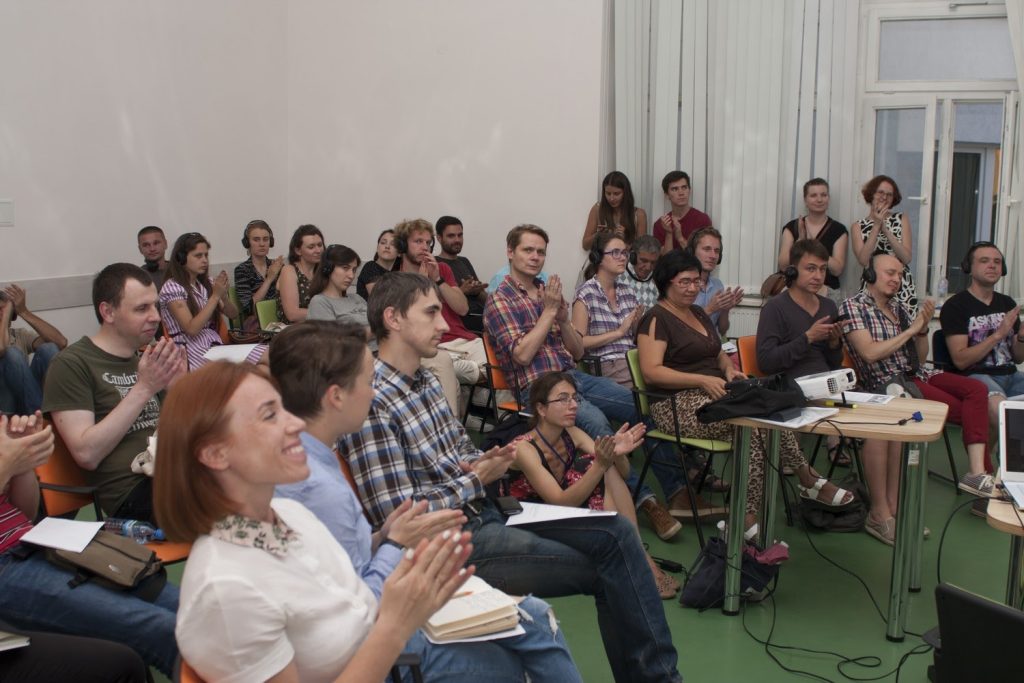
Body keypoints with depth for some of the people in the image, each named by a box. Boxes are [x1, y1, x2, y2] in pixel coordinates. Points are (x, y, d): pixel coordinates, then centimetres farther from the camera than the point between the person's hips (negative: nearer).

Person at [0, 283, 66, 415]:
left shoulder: (21, 335, 13)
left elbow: (61, 342, -6)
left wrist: (24, 311, -8)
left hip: (27, 404, 4)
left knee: (48, 349, -14)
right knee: (12, 353, -24)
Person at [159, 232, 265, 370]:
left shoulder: (207, 283, 14)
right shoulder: (171, 287, -7)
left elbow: (233, 315, 13)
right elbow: (192, 329, -16)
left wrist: (223, 295, -8)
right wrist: (215, 296, -16)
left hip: (215, 343, 6)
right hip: (190, 350, -6)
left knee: (268, 355, -22)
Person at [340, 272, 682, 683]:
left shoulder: (426, 383, 9)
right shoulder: (371, 403, -20)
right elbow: (400, 518, -22)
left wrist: (485, 463, -3)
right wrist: (475, 481, -12)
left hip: (484, 512, 9)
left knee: (617, 532, -2)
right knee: (606, 570, -7)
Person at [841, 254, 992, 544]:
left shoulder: (900, 307, 18)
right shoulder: (853, 307, -3)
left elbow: (920, 358, 18)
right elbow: (870, 353, -15)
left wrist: (923, 328, 0)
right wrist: (910, 330, -8)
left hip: (917, 375, 7)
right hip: (888, 384, -7)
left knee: (977, 389, -17)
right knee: (969, 409, -17)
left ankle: (977, 471, -27)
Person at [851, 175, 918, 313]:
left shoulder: (902, 219, 8)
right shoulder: (858, 226, 7)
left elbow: (907, 258, -4)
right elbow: (863, 261, -9)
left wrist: (885, 229, -10)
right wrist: (876, 226, -9)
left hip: (902, 288, 0)